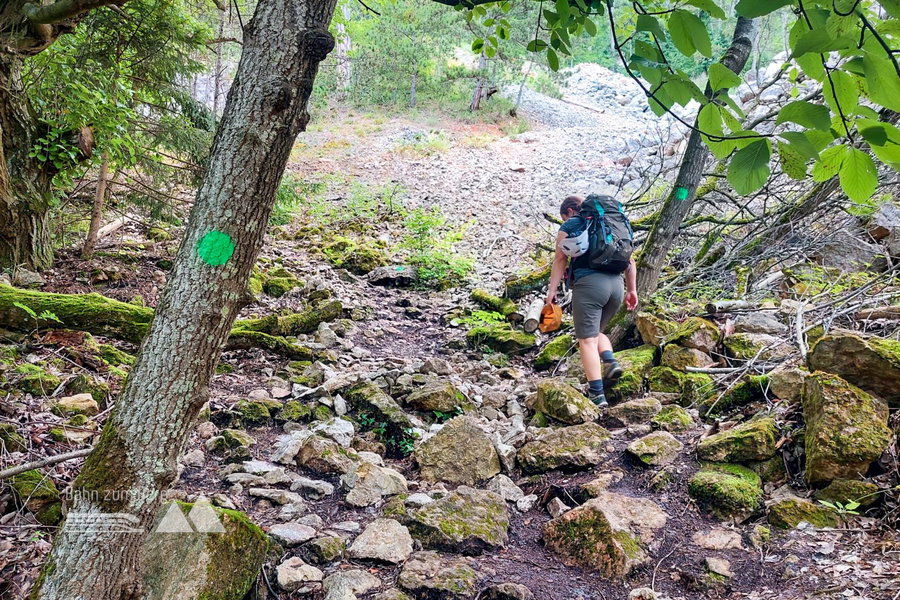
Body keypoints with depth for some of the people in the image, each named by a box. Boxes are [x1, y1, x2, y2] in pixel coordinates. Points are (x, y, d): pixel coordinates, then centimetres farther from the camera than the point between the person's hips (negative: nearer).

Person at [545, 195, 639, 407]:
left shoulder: (569, 226, 10)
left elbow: (560, 259, 1)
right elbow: (629, 259, 20)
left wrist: (552, 289, 1)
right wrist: (632, 289, 22)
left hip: (589, 283, -6)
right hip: (616, 284, 6)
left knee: (587, 340, -3)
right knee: (596, 331, 24)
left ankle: (597, 395, -10)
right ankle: (611, 362, -3)